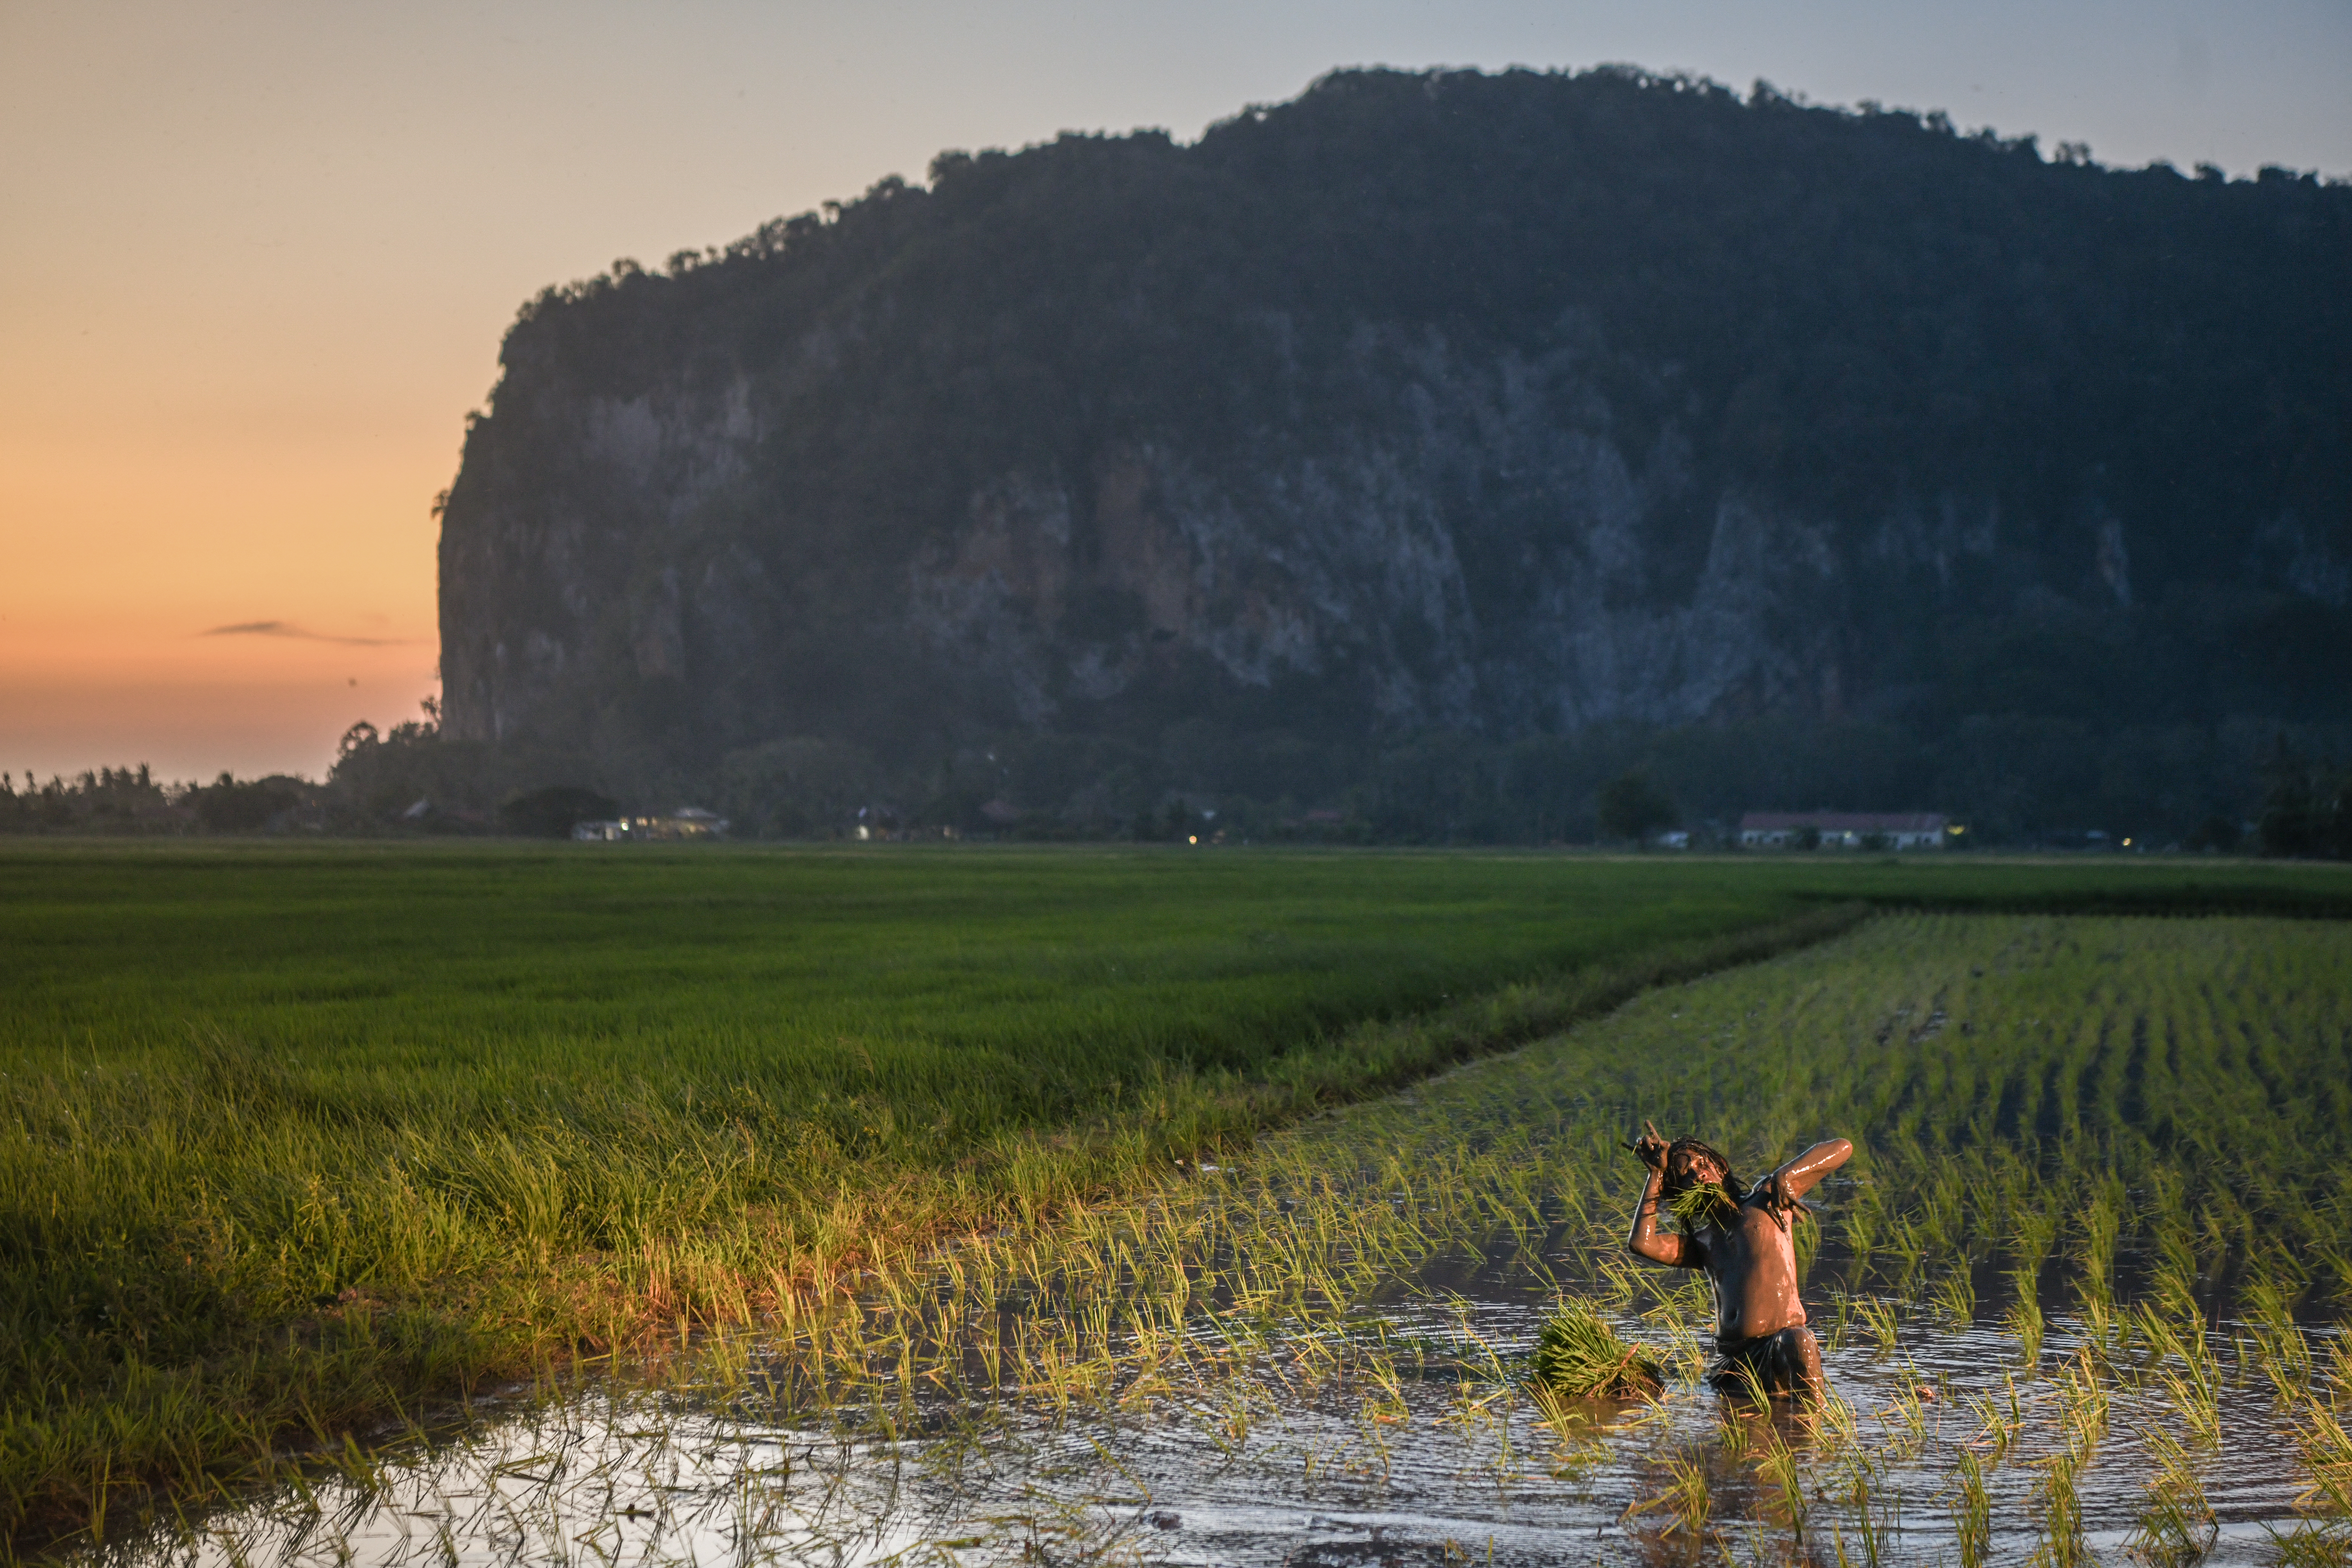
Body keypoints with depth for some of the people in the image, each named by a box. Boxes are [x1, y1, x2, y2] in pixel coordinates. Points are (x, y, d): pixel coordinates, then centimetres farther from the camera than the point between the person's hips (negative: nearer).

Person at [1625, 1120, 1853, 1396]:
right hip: (1731, 1361, 5)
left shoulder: (1764, 1201, 14)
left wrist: (1785, 1176, -4)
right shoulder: (1700, 1243, 24)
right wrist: (1657, 1173, 13)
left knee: (1797, 1342, -38)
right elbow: (1641, 1243, 3)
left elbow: (1842, 1149, 12)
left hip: (1781, 1337, -5)